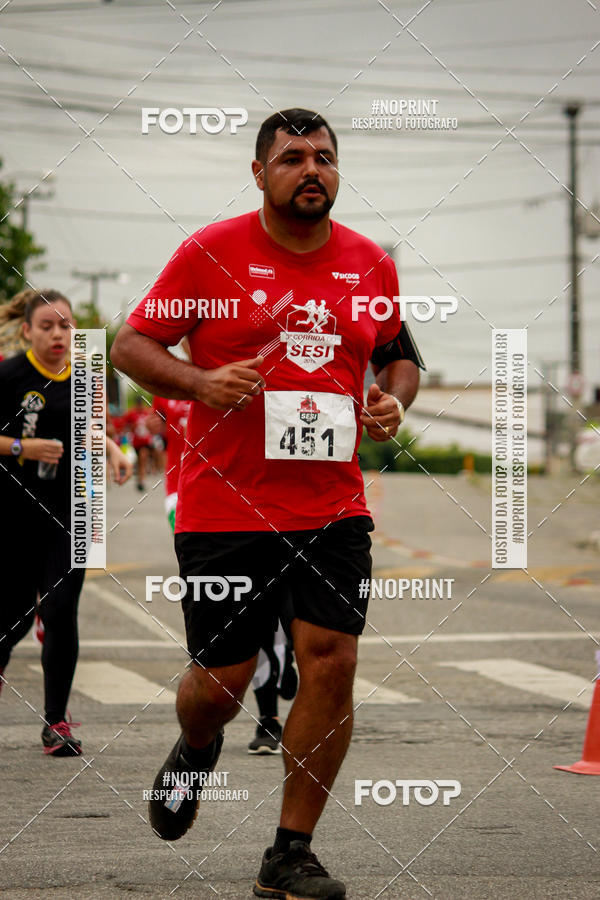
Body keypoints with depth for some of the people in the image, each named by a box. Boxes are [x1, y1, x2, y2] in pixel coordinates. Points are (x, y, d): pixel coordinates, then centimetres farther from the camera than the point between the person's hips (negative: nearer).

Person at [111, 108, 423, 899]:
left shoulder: (370, 263, 8)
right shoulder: (210, 253, -3)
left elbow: (400, 354, 23)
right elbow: (131, 344, 1)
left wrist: (394, 400, 1)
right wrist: (201, 382, -16)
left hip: (334, 507, 3)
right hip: (225, 504, -3)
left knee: (332, 663, -8)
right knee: (223, 678, 1)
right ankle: (194, 753, 40)